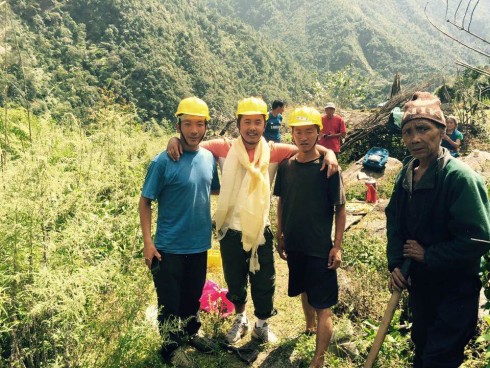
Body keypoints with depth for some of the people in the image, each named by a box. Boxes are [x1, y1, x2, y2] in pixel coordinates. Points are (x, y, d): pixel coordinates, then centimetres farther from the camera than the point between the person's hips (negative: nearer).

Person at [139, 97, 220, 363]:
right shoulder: (163, 162, -15)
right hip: (169, 247, -4)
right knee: (169, 302, 10)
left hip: (200, 245, 5)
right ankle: (169, 347, 32)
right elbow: (145, 202, -11)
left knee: (193, 297, 22)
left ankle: (191, 334, 45)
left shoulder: (209, 158, 0)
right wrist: (148, 242, -16)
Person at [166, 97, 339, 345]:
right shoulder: (224, 149, -7)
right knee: (235, 283, 19)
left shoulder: (273, 152, -5)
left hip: (261, 231, 0)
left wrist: (328, 152, -22)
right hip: (231, 231, 0)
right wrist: (175, 141, -22)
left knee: (264, 284, 13)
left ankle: (262, 325, 40)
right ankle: (240, 320, 47)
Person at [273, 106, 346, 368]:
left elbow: (340, 209, -8)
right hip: (294, 245, 5)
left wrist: (337, 246, -11)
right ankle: (310, 326, 48)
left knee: (323, 304, -1)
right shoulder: (286, 165, 0)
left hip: (320, 248, -4)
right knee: (304, 291, 24)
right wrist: (280, 236, 10)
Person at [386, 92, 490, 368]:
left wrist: (428, 255, -19)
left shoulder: (460, 177, -24)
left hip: (455, 290, -7)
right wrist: (396, 263, -1)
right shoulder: (406, 174, 0)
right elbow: (394, 220, 10)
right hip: (419, 283, 7)